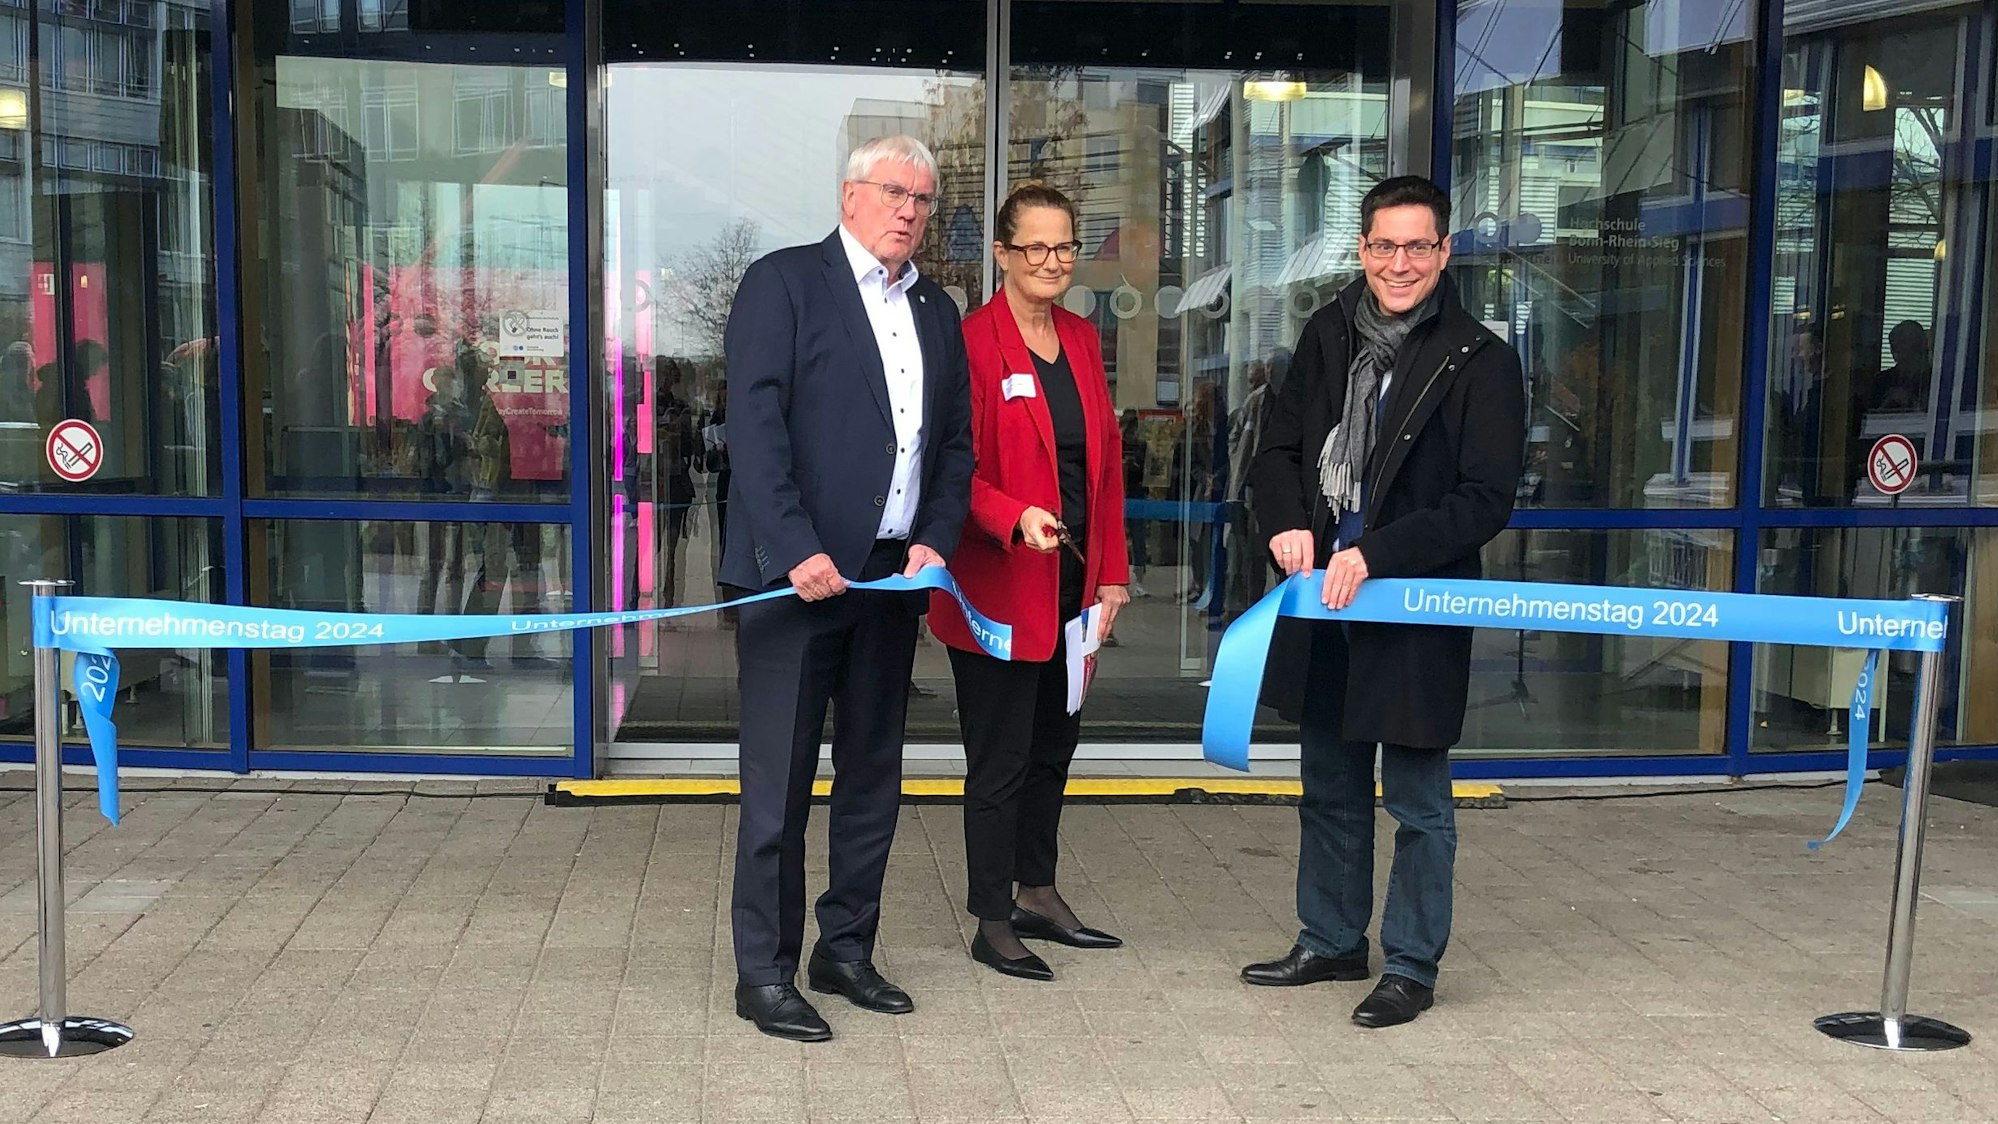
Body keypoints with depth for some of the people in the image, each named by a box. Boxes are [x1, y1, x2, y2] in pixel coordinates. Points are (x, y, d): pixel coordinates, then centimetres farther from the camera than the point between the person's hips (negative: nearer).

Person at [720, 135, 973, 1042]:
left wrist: (935, 541, 0)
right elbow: (754, 425, -12)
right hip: (796, 570, -6)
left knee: (873, 777, 13)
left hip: (893, 575, 6)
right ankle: (765, 974, 9)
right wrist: (797, 550, -19)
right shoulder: (783, 283, -3)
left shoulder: (936, 311, 16)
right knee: (779, 784, -1)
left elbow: (955, 442, 16)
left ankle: (847, 950, 26)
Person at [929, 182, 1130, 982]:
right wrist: (1016, 518, -30)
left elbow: (1107, 460, 13)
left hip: (1073, 582, 7)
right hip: (1000, 586, -7)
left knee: (1053, 746, 16)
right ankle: (992, 924, 16)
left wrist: (1112, 574, 10)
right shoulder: (973, 343, -12)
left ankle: (1038, 896, 31)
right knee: (1000, 759, 3)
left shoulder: (1082, 340, 11)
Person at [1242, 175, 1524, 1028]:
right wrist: (1287, 522, -7)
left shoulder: (1481, 361, -9)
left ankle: (1411, 966, 19)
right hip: (1324, 598, 6)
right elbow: (1279, 446, 13)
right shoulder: (1329, 335, 7)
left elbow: (1485, 500, -13)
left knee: (1418, 801, 5)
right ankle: (1331, 942, 34)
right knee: (1330, 790, 18)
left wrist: (1377, 554, -21)